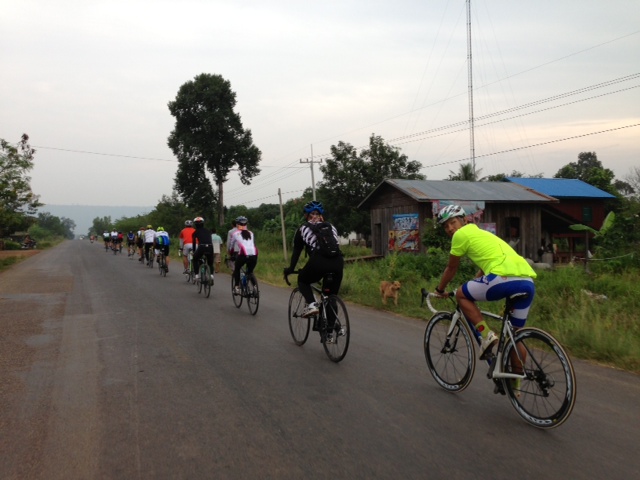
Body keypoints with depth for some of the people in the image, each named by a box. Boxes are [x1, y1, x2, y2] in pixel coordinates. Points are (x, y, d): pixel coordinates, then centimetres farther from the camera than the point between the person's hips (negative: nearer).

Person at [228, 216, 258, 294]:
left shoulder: (235, 233, 17)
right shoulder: (251, 233, 26)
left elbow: (230, 246, 26)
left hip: (243, 254, -3)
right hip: (254, 254, 3)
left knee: (237, 269, 23)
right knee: (250, 271, 25)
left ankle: (236, 287, 12)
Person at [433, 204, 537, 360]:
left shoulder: (461, 234, 9)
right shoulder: (481, 233, 33)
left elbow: (451, 268, 18)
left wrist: (440, 290, 33)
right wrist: (472, 288, 50)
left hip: (505, 278, -8)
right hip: (528, 282, 8)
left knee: (461, 294, 14)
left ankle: (487, 335, 3)